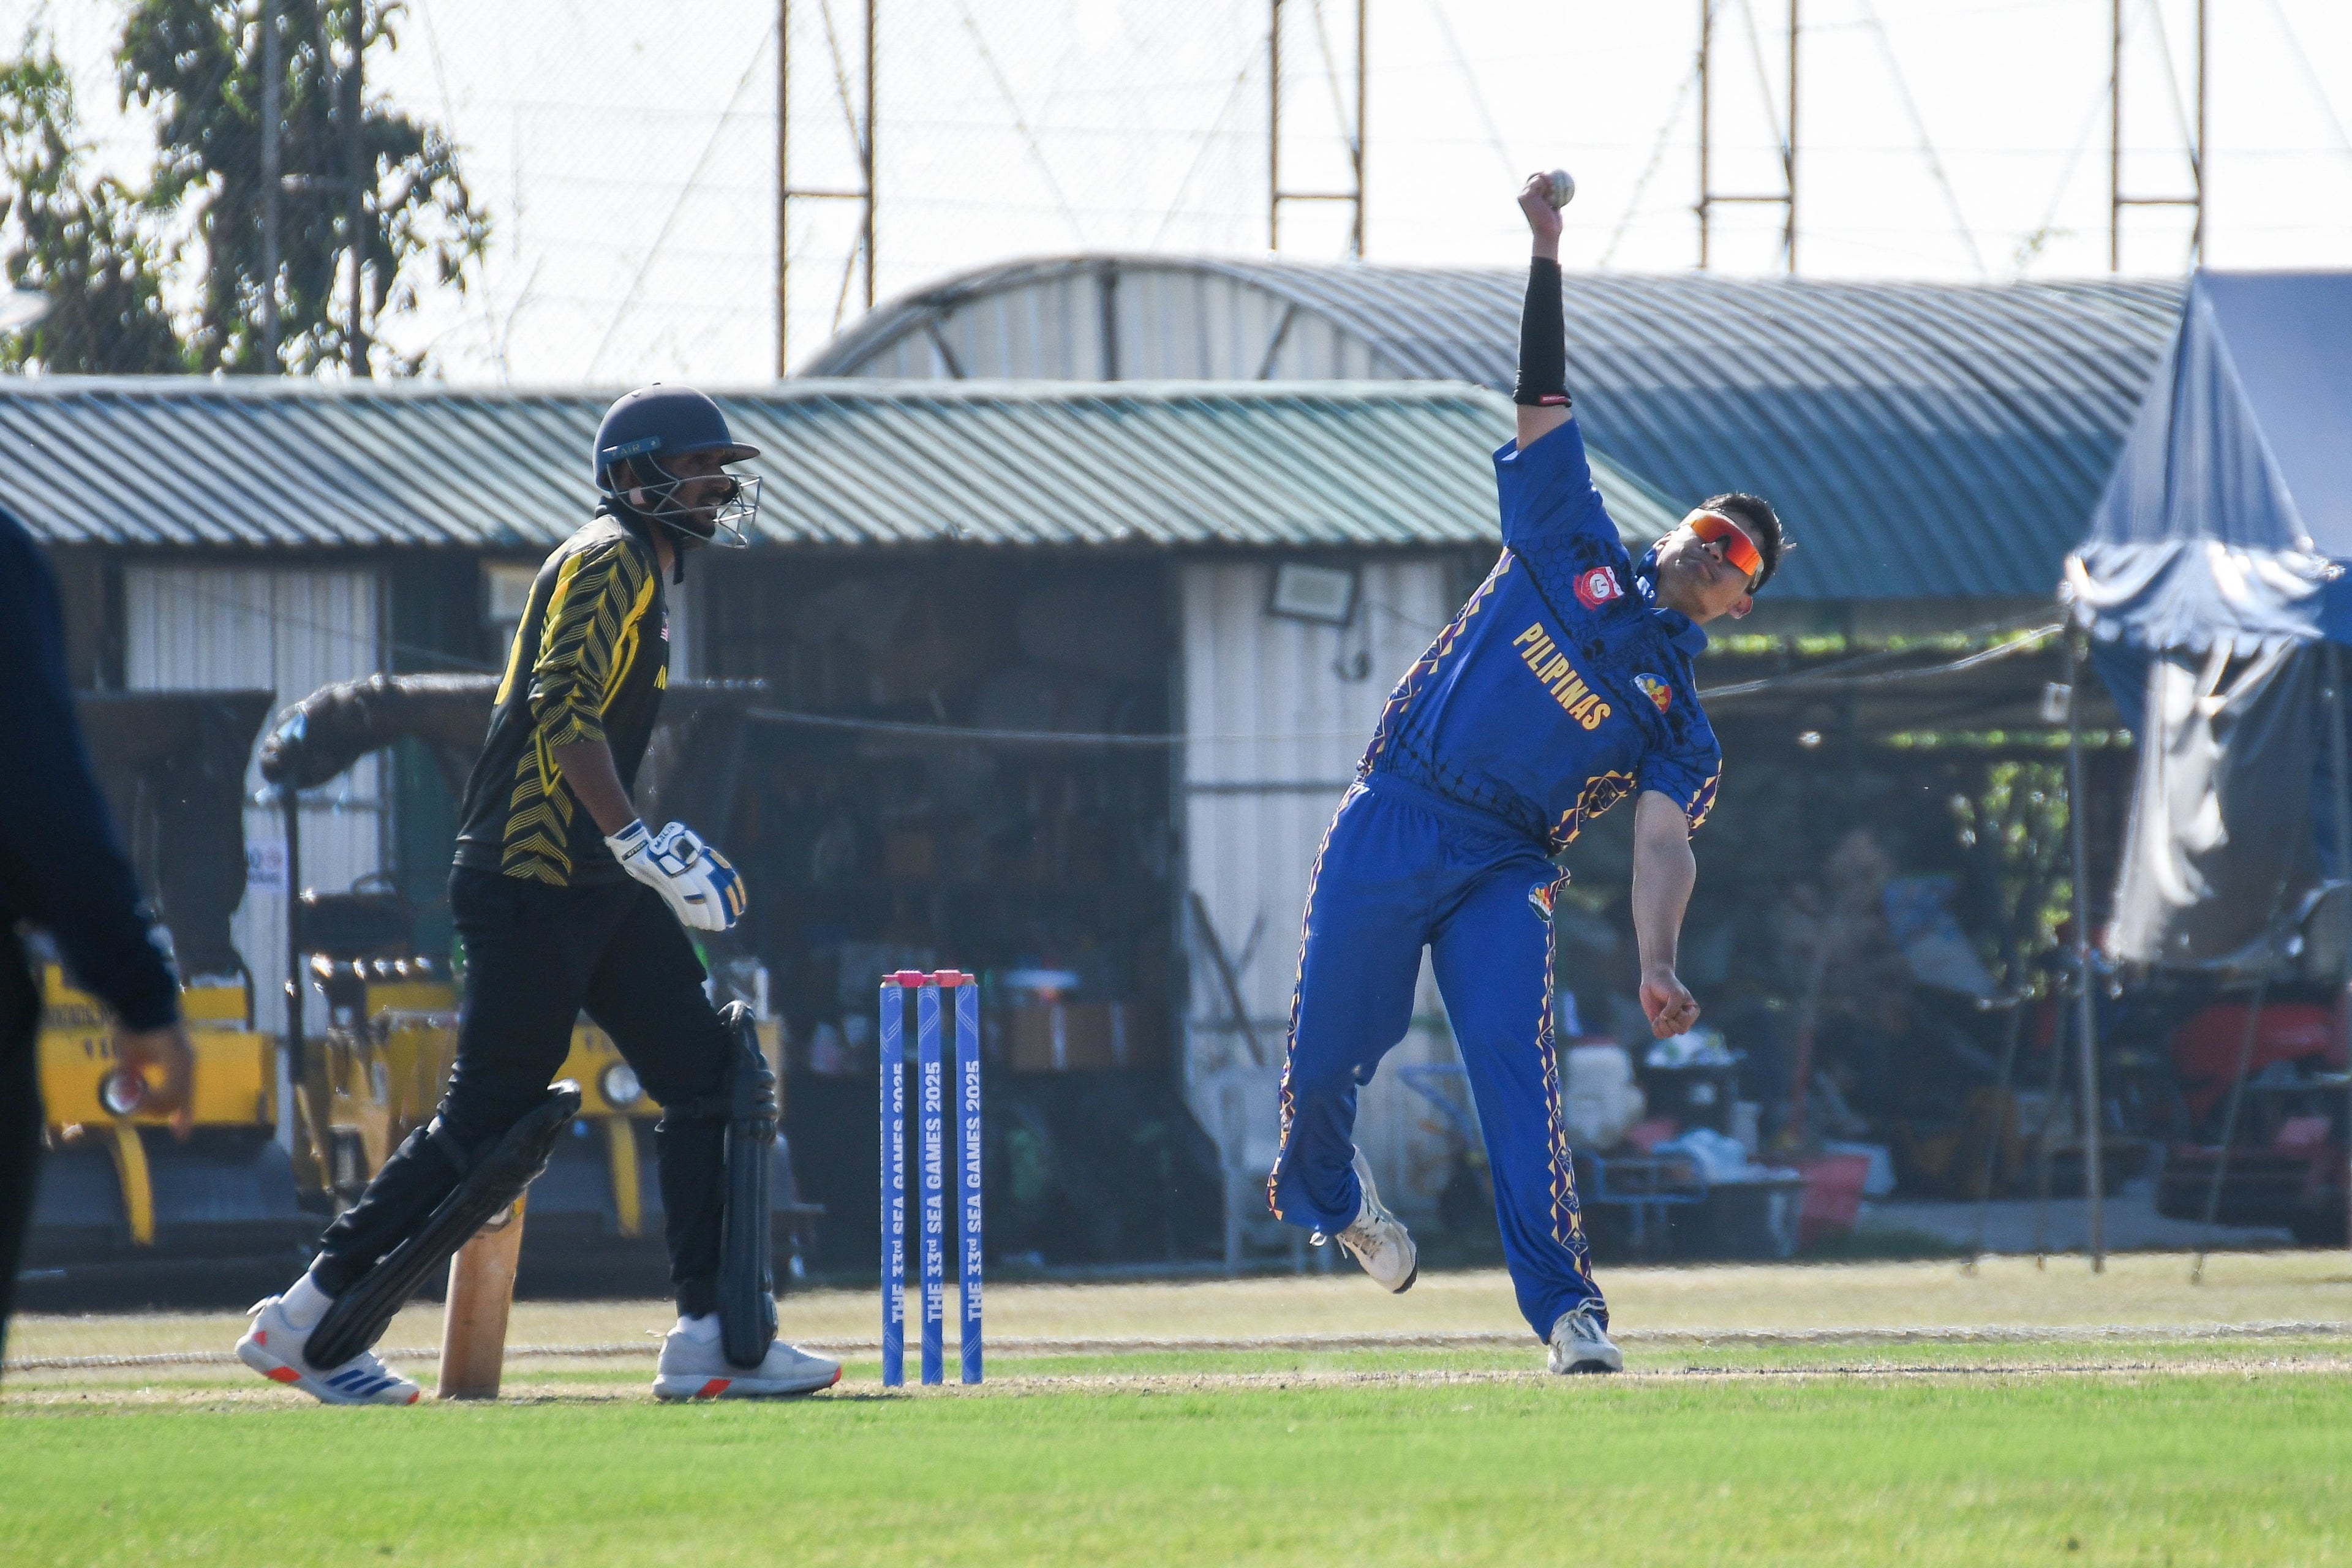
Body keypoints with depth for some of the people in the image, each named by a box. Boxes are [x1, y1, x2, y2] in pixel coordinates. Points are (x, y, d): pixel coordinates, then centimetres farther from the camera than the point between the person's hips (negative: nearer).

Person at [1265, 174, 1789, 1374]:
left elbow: (1662, 843, -8)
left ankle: (1564, 1305, -19)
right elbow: (1541, 397, 11)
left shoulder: (1680, 721, 8)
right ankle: (1324, 1187, 34)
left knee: (1516, 1068, -18)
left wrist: (1657, 964, -26)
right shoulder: (1572, 550, 13)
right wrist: (1547, 259, 3)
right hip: (1390, 826, 1)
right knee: (1325, 1062, 1)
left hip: (1502, 872, -1)